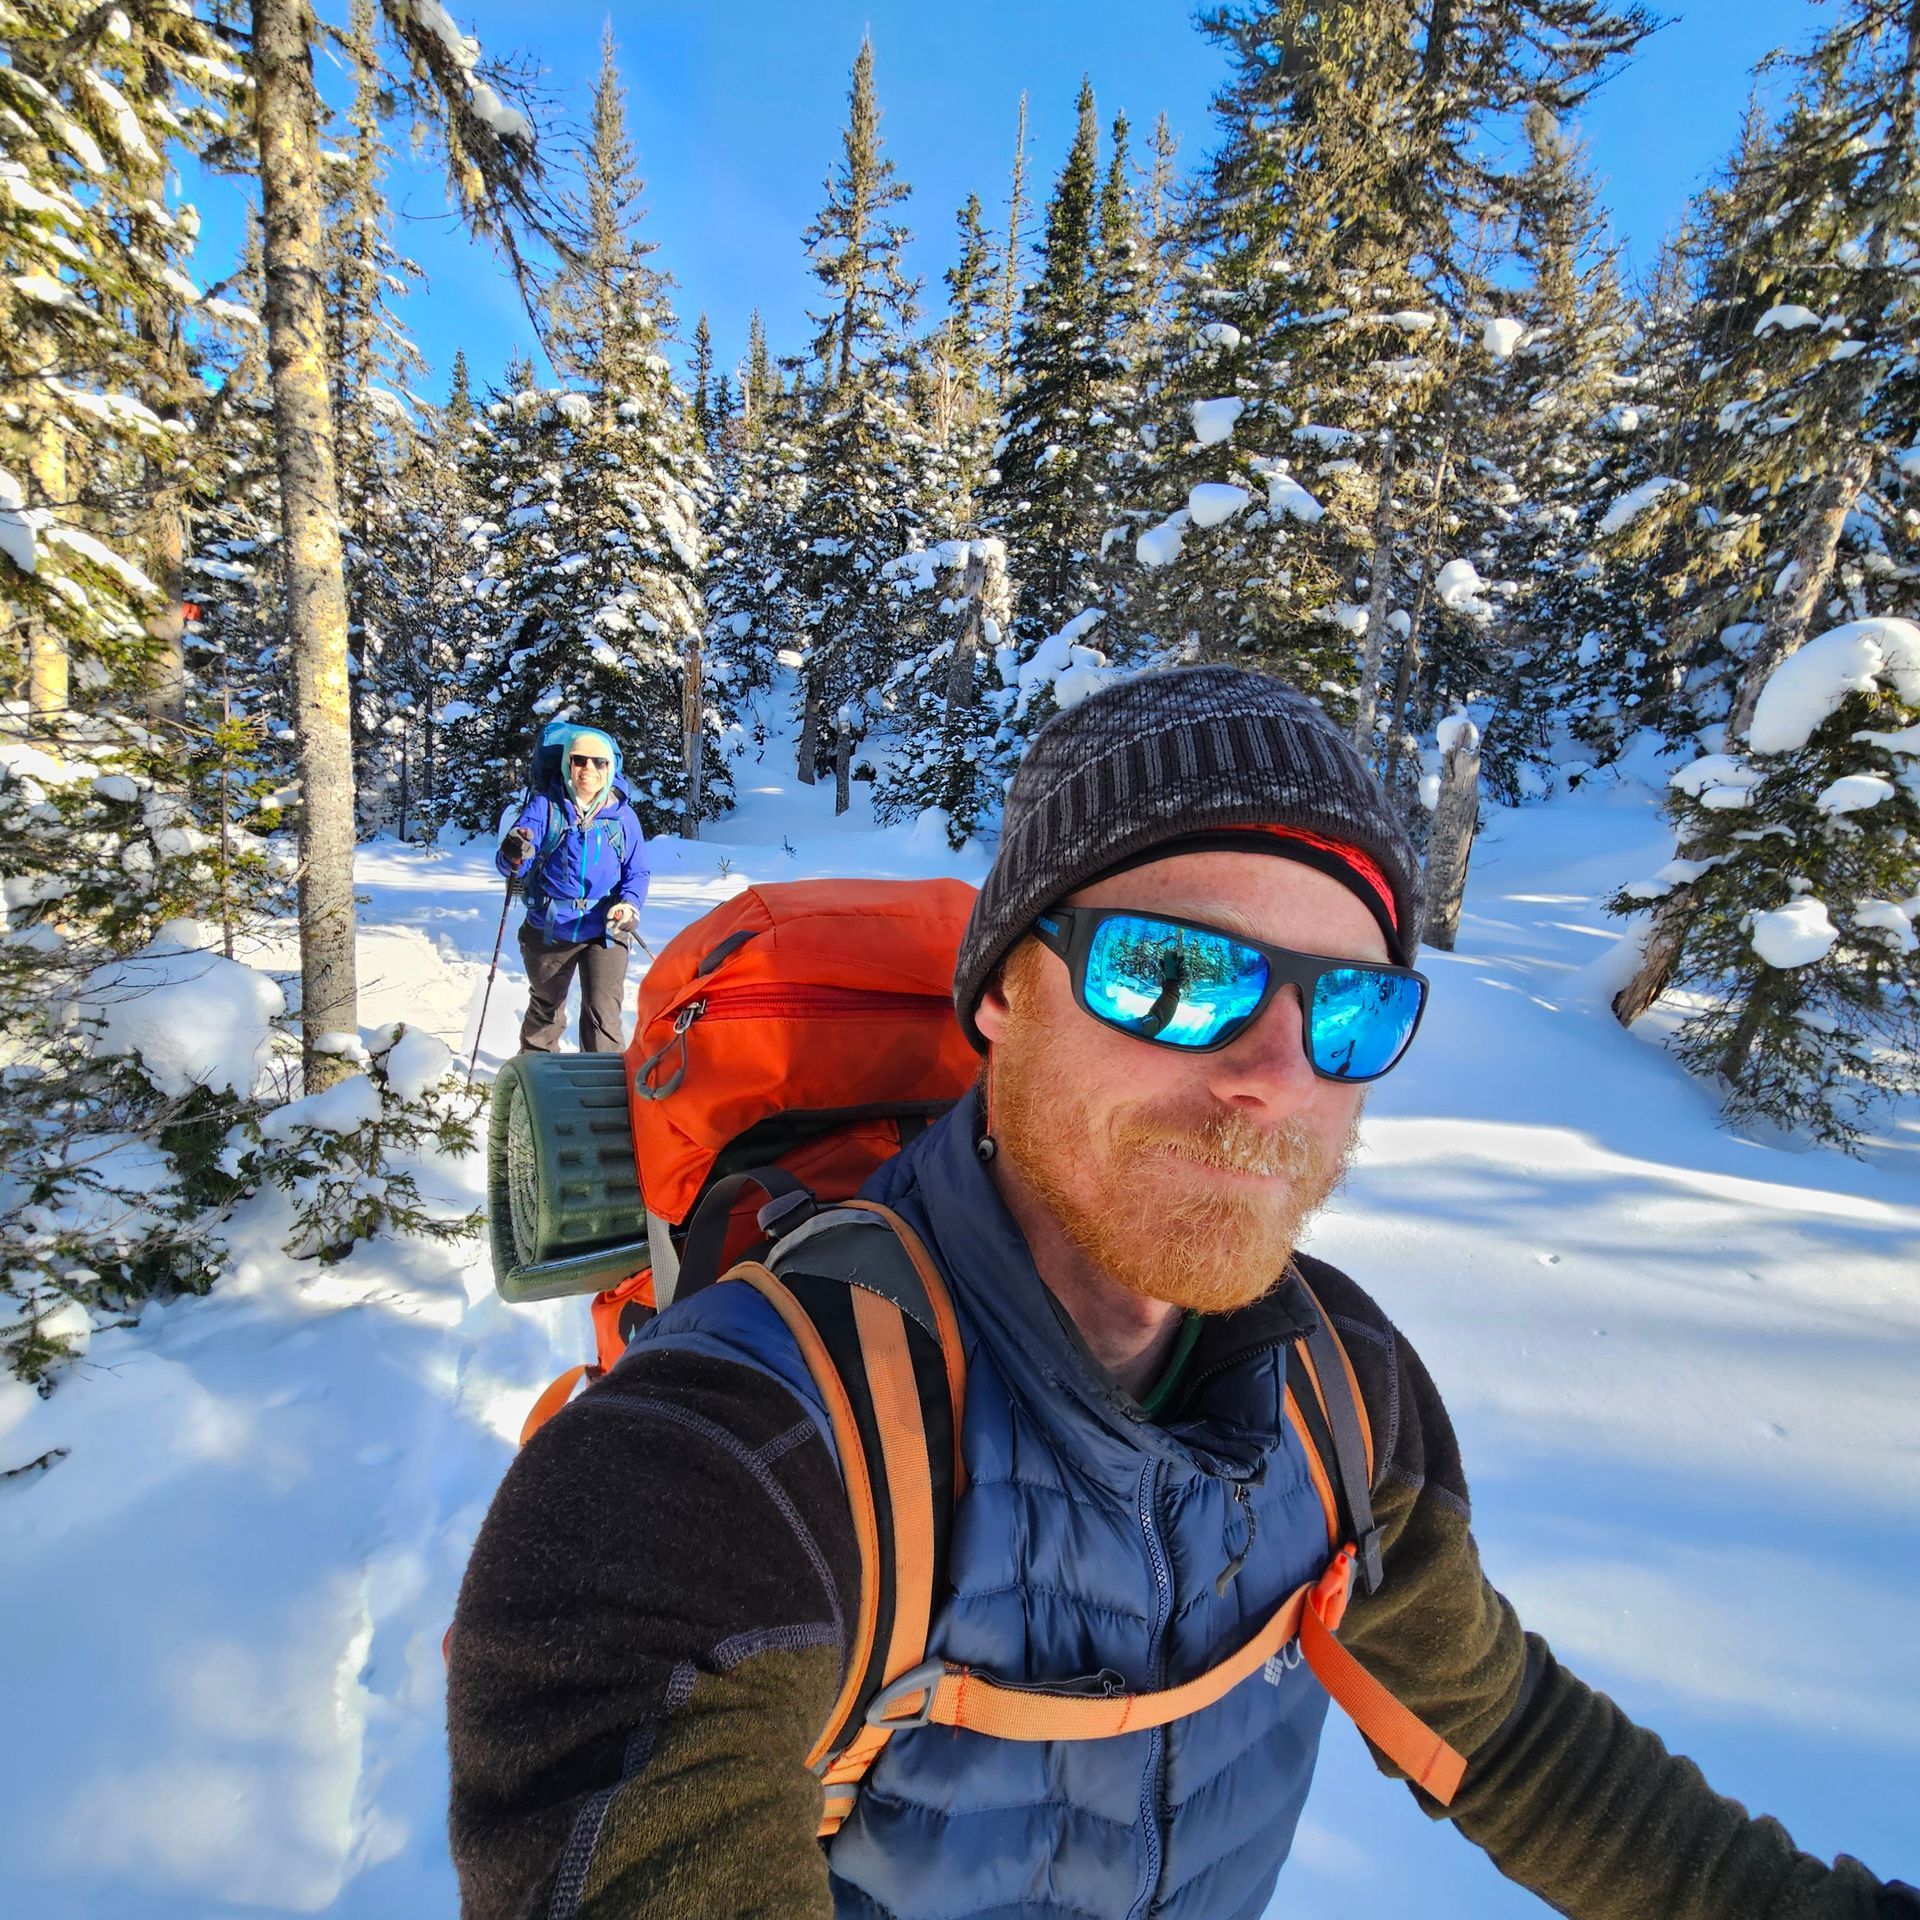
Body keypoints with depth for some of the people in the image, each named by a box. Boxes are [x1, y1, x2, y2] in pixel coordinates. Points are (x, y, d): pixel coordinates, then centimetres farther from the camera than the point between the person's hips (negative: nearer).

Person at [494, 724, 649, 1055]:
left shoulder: (623, 816, -1)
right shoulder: (545, 805, -4)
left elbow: (637, 872, 3)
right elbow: (509, 863, -12)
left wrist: (629, 905, -18)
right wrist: (514, 855, -36)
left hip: (604, 932, -1)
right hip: (548, 930, 1)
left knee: (603, 1013, -10)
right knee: (545, 1010, 20)